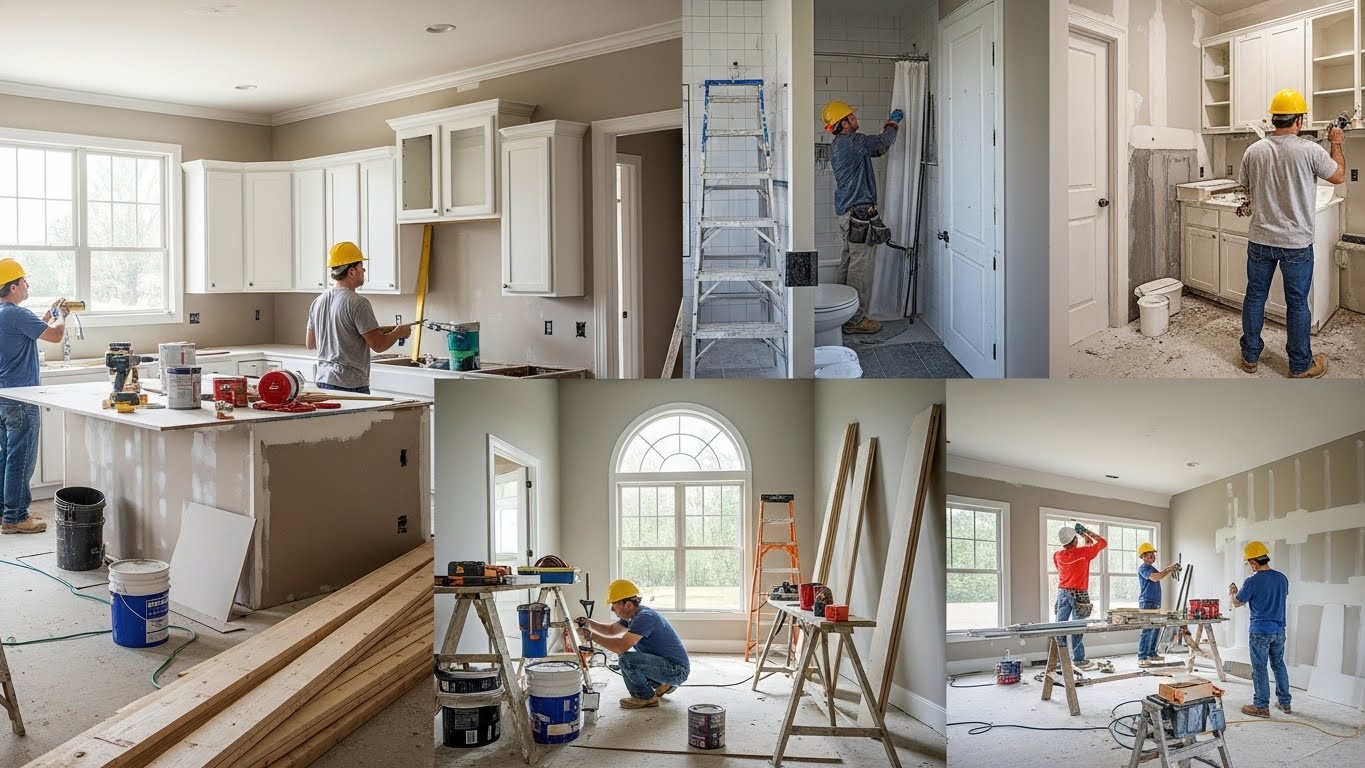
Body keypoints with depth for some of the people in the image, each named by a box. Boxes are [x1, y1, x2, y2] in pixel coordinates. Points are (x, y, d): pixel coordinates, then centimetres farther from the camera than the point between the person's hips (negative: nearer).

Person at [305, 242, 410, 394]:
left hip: (323, 381, 8)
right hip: (350, 386, -8)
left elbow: (310, 344, 20)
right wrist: (398, 332, 4)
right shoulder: (357, 303, -14)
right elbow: (378, 345, -15)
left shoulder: (318, 302, 10)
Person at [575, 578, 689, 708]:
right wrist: (590, 623, 5)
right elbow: (611, 629, 23)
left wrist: (591, 636, -22)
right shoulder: (634, 614, 7)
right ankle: (663, 685, 20)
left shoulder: (645, 617, -23)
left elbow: (621, 647, -32)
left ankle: (647, 697, -3)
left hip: (677, 670, -10)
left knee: (626, 659, -24)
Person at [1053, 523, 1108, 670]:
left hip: (1062, 592, 4)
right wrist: (1086, 531, 10)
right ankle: (1078, 659, 5)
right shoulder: (1083, 552, -8)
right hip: (1079, 594, -4)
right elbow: (1103, 542, 4)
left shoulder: (1058, 555, 5)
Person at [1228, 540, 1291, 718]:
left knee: (1259, 668, 2)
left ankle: (1262, 706, 6)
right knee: (1279, 665, 18)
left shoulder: (1252, 582, -17)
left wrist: (1232, 593, 19)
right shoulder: (1282, 578, 1)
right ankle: (1284, 702, 25)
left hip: (1260, 631, -6)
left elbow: (1237, 603, -4)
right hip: (1279, 630, 6)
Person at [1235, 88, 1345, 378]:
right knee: (1297, 303, 7)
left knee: (1255, 296, 14)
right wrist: (1336, 144, 17)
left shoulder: (1253, 151, -4)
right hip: (1296, 243, -3)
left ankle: (1250, 356, 23)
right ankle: (1300, 365, 17)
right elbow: (1339, 176, 3)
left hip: (1259, 239, 3)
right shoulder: (1310, 151, -14)